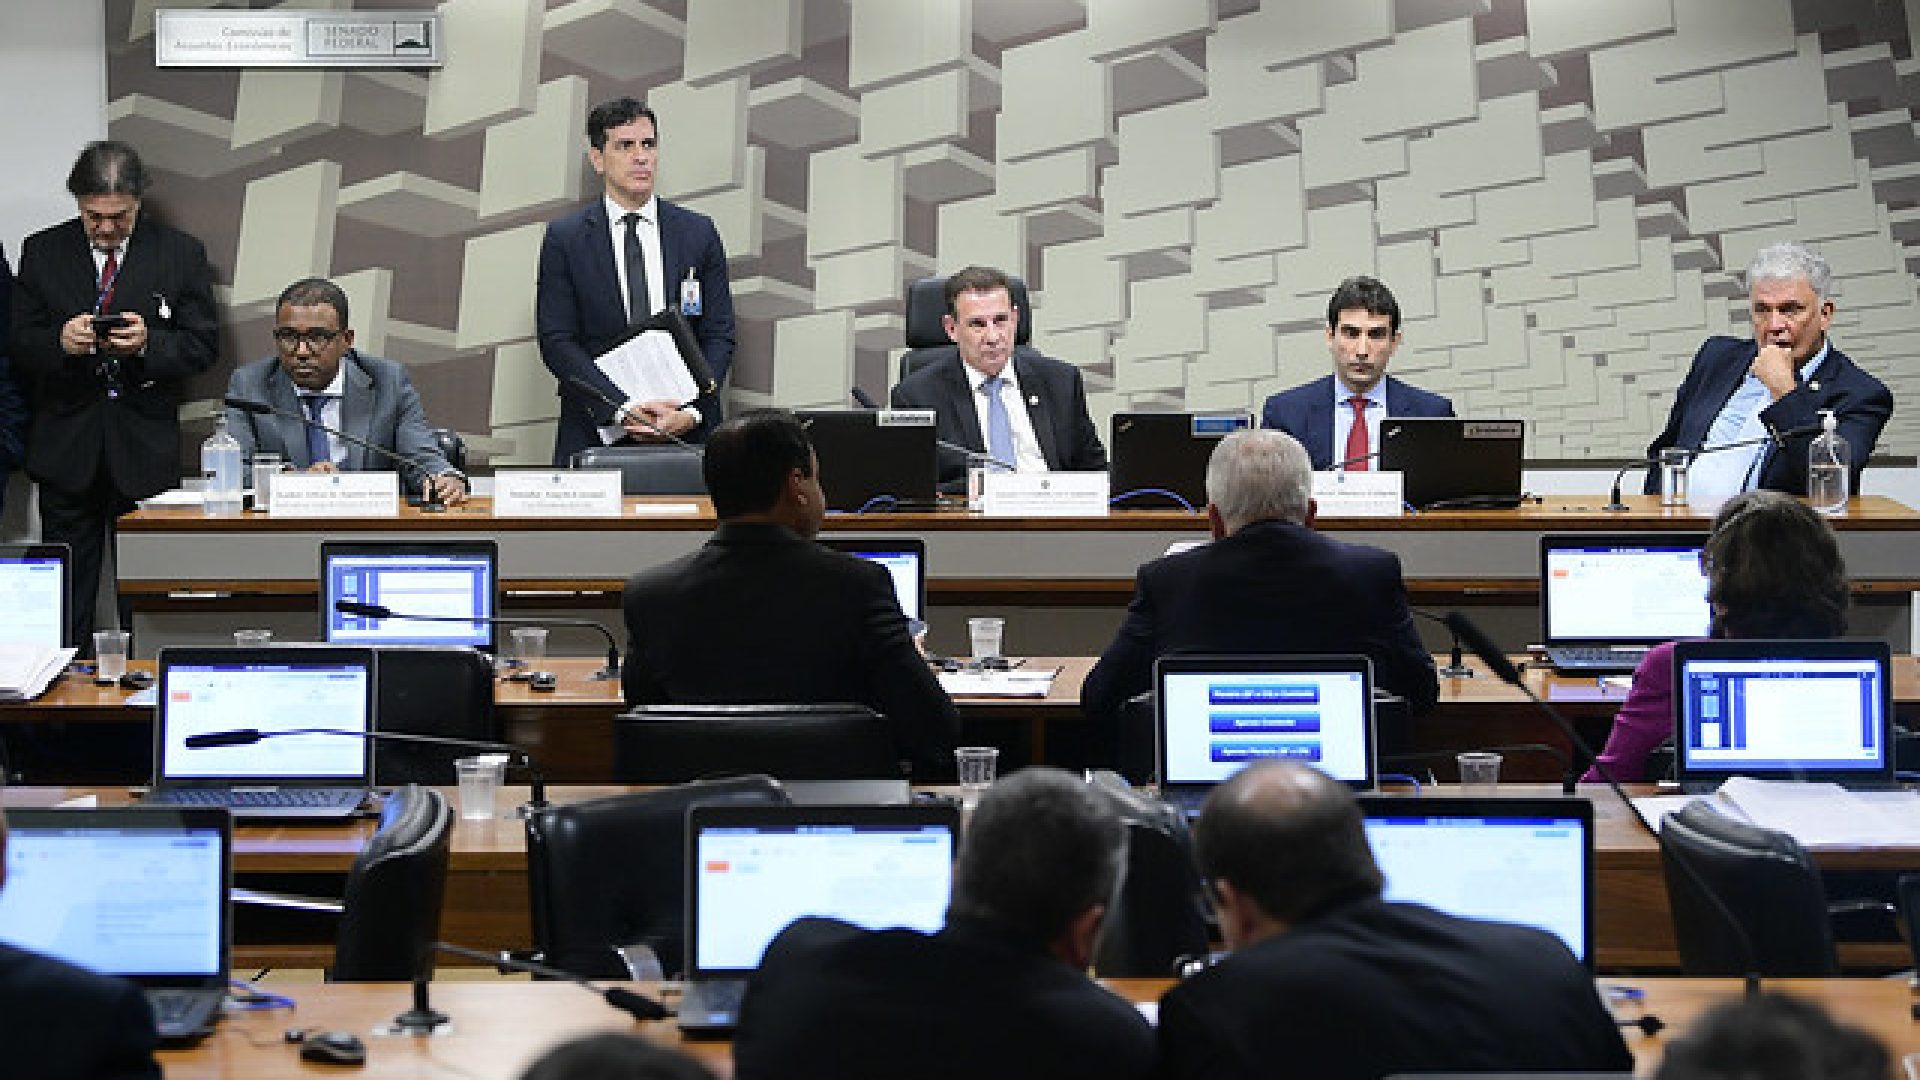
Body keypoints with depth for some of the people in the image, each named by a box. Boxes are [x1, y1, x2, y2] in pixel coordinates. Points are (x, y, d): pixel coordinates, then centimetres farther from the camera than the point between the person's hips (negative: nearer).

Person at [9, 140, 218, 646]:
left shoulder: (182, 254, 3)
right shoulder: (41, 252, 6)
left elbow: (203, 344, 1)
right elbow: (19, 343, 5)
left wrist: (149, 342, -19)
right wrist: (59, 341, -17)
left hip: (145, 452, -1)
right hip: (66, 450, 1)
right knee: (67, 589, 4)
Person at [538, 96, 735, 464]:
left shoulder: (698, 233, 9)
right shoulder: (565, 238, 4)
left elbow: (718, 335, 6)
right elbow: (557, 341, -3)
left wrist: (691, 412, -10)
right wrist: (624, 410, -14)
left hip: (688, 432, 1)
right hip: (597, 435, -1)